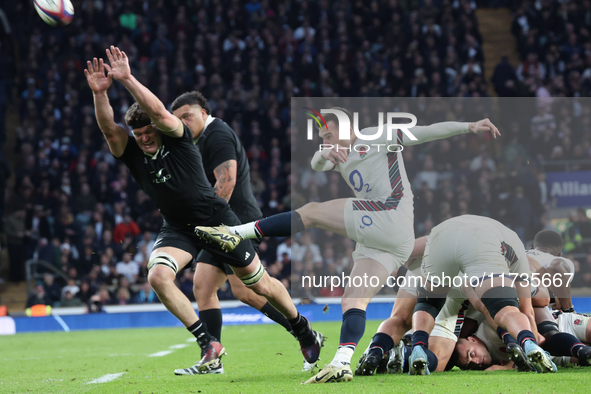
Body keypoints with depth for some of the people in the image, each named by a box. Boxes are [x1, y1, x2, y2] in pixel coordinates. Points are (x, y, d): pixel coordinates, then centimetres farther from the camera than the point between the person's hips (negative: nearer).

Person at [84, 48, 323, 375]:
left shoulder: (177, 139, -14)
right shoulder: (132, 153, -6)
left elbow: (158, 111, -34)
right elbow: (108, 128, -24)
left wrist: (127, 79, -42)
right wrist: (100, 92, -38)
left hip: (217, 220, -3)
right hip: (177, 229, 3)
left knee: (261, 285, 6)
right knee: (158, 275, -26)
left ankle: (304, 331, 33)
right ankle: (209, 346, -20)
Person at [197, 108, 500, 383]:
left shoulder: (375, 138, 8)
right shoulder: (342, 156, 29)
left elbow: (425, 132, 4)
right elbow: (316, 164, 9)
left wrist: (469, 127, -5)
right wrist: (327, 155, -15)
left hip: (390, 216, -9)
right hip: (379, 244, 9)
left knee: (312, 212, -11)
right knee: (353, 301, -6)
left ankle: (237, 233, -13)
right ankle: (342, 364, -19)